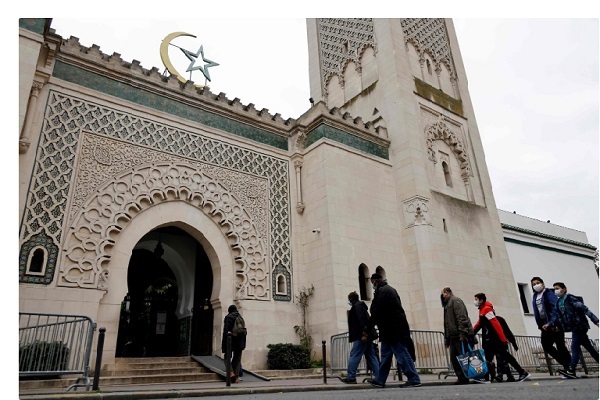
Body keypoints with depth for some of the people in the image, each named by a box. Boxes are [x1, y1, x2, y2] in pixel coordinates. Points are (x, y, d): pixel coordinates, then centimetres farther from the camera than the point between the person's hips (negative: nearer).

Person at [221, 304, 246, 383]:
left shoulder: (228, 317, -5)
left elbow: (226, 331, -12)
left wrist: (223, 343, -9)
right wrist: (243, 344, 15)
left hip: (230, 341, -5)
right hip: (240, 342, 5)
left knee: (227, 357, 10)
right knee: (237, 359, 11)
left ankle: (231, 372, -9)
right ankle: (236, 377, 8)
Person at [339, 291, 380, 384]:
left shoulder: (357, 306, -8)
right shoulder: (361, 305, 21)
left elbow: (362, 320, -20)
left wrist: (364, 334, -24)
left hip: (361, 336, -10)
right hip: (368, 336, 10)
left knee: (354, 356, -5)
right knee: (371, 357, 9)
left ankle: (350, 377, -3)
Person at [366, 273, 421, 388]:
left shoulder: (382, 292, -15)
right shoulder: (389, 289, 17)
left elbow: (376, 313, -16)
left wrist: (367, 330, -8)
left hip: (393, 330, -11)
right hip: (396, 328, 11)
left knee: (401, 354, -4)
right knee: (385, 354, 13)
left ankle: (414, 379, 2)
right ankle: (380, 380, 18)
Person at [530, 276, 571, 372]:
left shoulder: (549, 293, -7)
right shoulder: (535, 296, 14)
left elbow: (556, 307, -18)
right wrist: (540, 326, 8)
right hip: (545, 325, 7)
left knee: (560, 346, -3)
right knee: (546, 346, 2)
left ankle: (569, 366, 8)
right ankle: (565, 364, 15)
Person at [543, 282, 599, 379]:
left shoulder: (571, 298, -11)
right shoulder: (558, 303, 11)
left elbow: (584, 309, -14)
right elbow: (556, 316, 7)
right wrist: (549, 324, -7)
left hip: (579, 326, -8)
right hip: (574, 327, 8)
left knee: (575, 347, -12)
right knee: (588, 347, 16)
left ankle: (571, 370, -16)